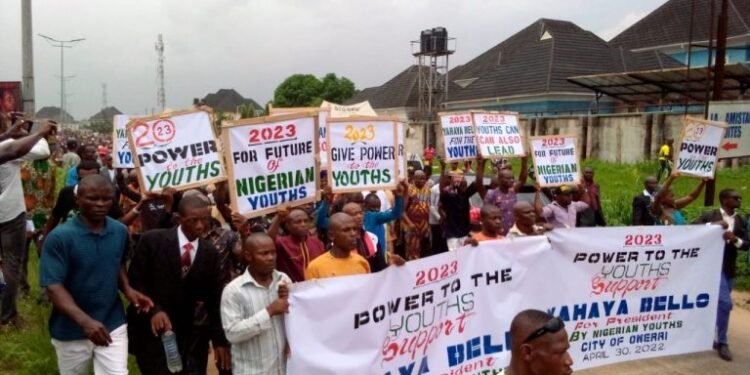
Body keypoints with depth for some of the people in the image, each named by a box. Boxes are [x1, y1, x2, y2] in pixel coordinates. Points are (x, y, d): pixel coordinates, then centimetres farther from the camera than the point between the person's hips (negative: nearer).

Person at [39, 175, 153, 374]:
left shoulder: (120, 231, -3)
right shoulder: (60, 237, -17)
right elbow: (53, 286, -21)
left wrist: (128, 290, -7)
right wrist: (85, 321, -34)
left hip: (112, 324, 2)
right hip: (71, 331, -2)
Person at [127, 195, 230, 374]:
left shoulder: (210, 253, 3)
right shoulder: (152, 240, -8)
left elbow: (214, 300, 6)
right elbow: (134, 281, -4)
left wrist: (219, 341, 2)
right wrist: (153, 310, -19)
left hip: (189, 335, 3)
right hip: (151, 331, -3)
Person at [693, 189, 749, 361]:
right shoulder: (709, 216, -5)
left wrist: (736, 239, -15)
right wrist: (713, 225, -24)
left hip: (729, 268, 6)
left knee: (717, 304, 13)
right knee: (725, 303, -14)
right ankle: (722, 342, -1)